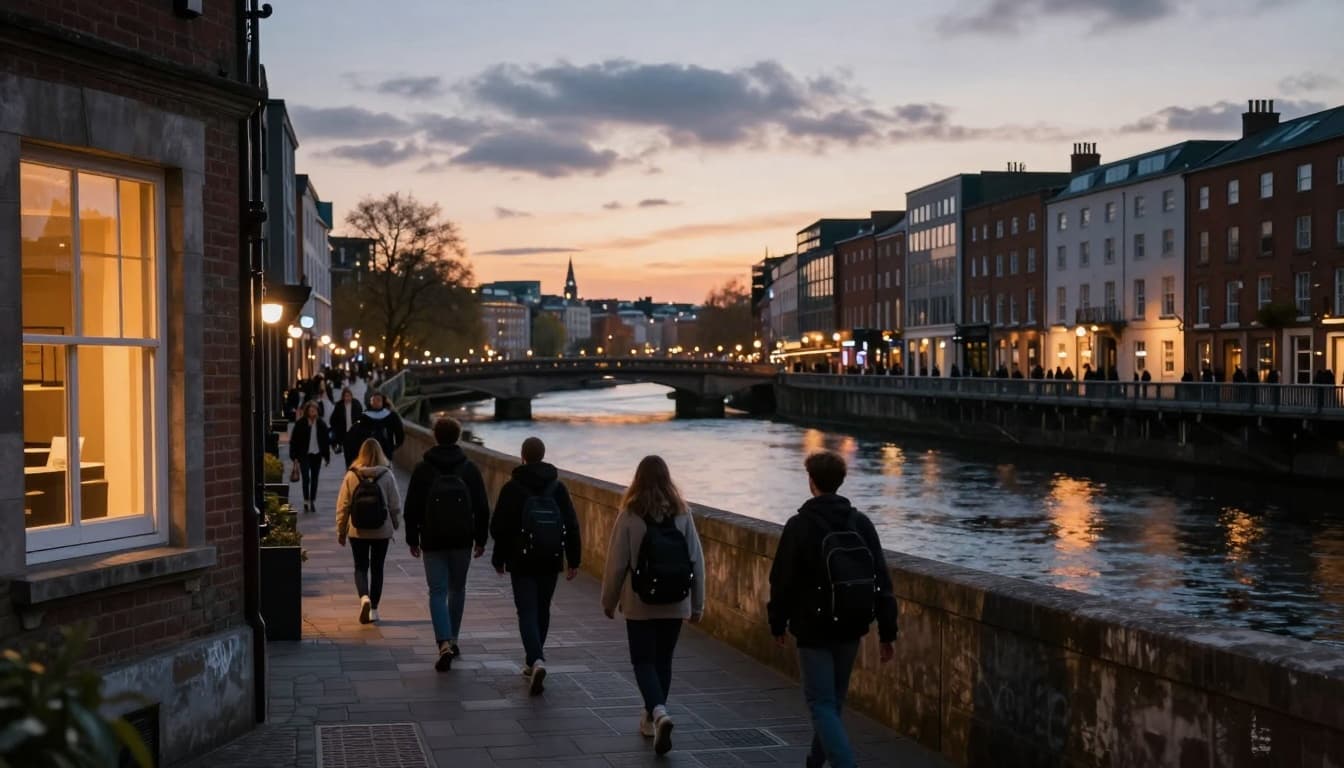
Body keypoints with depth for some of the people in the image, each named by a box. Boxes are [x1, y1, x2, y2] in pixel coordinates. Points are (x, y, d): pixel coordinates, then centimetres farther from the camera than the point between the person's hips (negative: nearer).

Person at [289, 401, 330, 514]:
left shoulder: (321, 424, 2)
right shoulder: (300, 424, -6)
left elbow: (326, 440, 8)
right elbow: (294, 440, -3)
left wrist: (327, 456, 7)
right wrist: (294, 457, -7)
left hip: (317, 454, 3)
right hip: (304, 454, -3)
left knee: (314, 479, 9)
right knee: (306, 478, -11)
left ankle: (313, 502, 18)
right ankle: (306, 501, -7)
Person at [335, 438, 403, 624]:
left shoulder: (351, 476, -7)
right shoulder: (387, 476, -7)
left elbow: (342, 506, -3)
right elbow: (395, 505, -3)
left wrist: (341, 531, 7)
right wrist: (396, 525, 13)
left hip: (358, 531, 0)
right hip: (382, 531, 1)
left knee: (361, 567, 9)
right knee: (377, 568, 13)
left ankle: (364, 597, -17)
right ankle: (373, 609, 16)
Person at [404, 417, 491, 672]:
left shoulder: (422, 469, -2)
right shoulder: (470, 469, 1)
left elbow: (412, 508, 0)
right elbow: (482, 507, 2)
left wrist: (412, 539, 9)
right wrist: (481, 539, 9)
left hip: (432, 540, -1)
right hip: (462, 540, 1)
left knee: (437, 592, -2)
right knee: (457, 589, 17)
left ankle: (444, 643, -18)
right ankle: (452, 639, 25)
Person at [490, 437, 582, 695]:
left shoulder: (512, 488, -5)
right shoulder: (558, 487, 4)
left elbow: (499, 527, -3)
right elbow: (572, 526, 3)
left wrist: (499, 558, 9)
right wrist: (573, 560, 7)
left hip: (522, 562, -3)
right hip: (551, 561, 3)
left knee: (527, 612, -5)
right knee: (542, 610, 17)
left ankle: (536, 661, -24)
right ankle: (534, 660, 27)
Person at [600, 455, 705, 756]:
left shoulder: (630, 515, -10)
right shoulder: (683, 514, -2)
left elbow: (617, 562, -7)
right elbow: (697, 560, 1)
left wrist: (609, 600, 7)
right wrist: (697, 604, 11)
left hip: (641, 603, -3)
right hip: (676, 603, 3)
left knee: (643, 661, 4)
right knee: (663, 660, 17)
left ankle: (658, 712, -19)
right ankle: (652, 718, 27)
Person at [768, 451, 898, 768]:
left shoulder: (799, 525, -11)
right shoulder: (861, 523, 1)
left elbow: (782, 581, -9)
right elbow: (882, 581, 1)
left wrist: (778, 623, 5)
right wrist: (887, 632, 5)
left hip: (813, 629, -5)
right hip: (851, 628, 5)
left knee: (822, 704, -3)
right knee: (834, 699, 21)